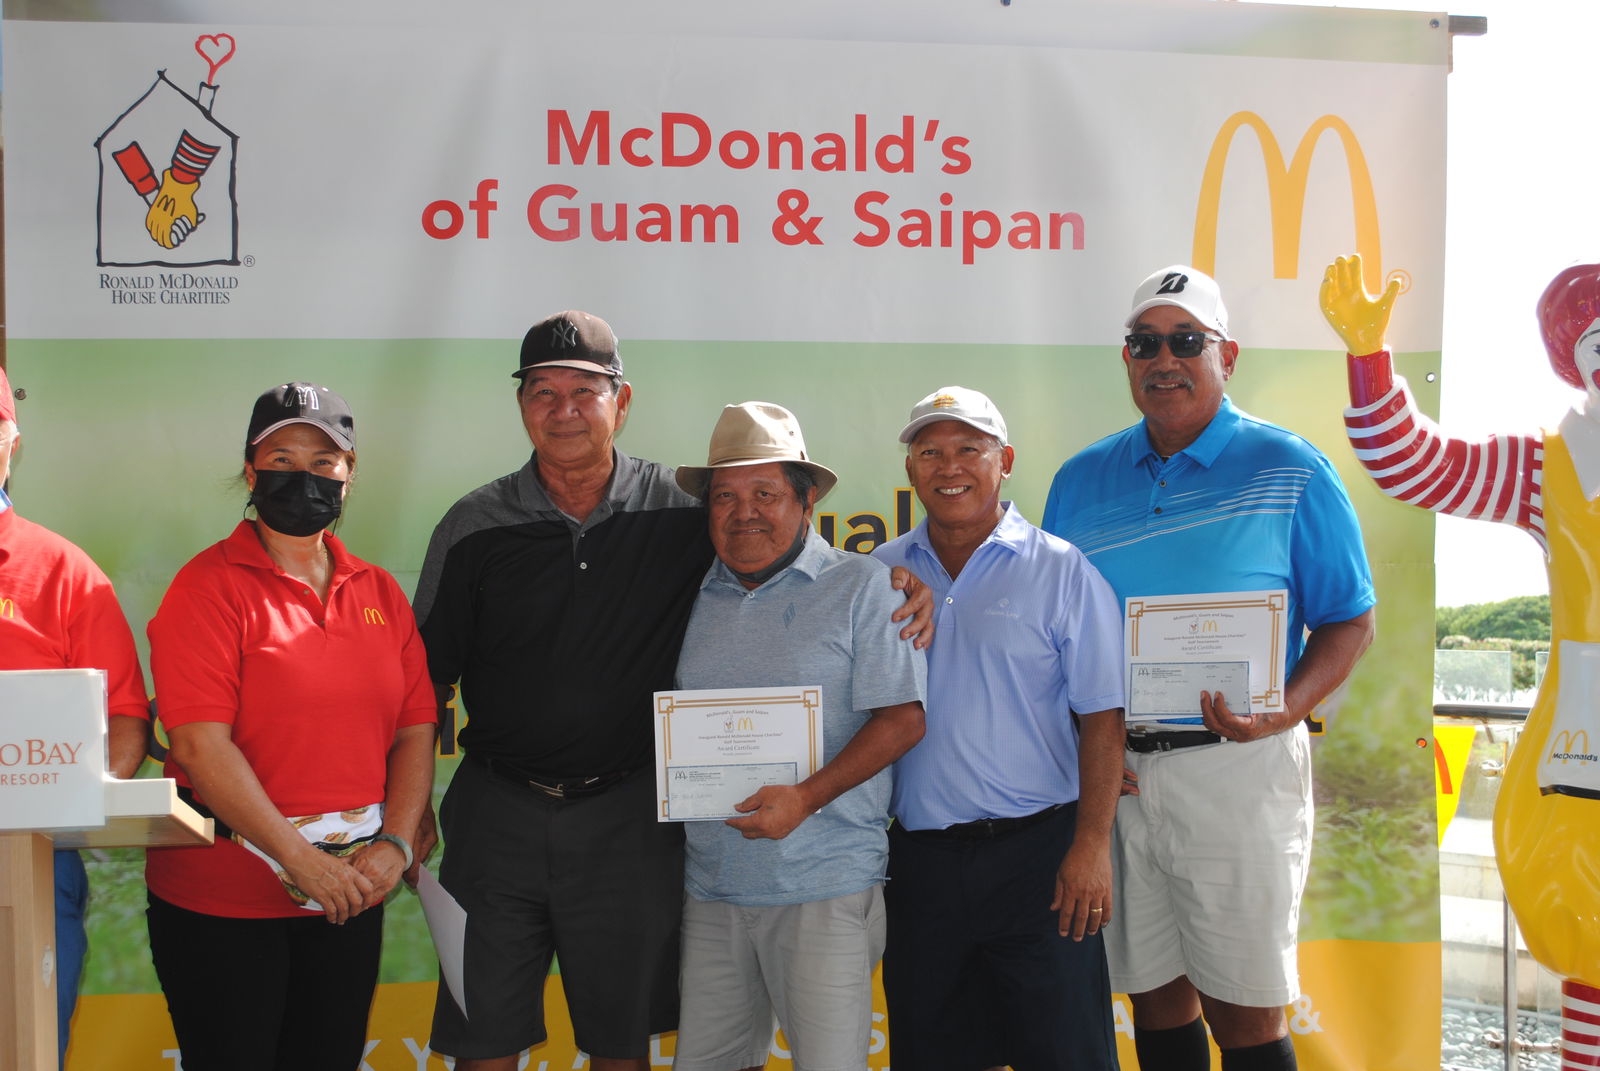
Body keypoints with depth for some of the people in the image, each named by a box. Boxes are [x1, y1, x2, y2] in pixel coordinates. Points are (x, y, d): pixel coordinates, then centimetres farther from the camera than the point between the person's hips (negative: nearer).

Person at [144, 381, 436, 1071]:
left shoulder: (378, 592, 9)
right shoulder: (210, 586, -7)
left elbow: (415, 730, 8)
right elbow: (200, 743, -16)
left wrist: (395, 844, -7)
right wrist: (302, 859, -17)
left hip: (350, 895, 5)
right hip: (220, 900, -5)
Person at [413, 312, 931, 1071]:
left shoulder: (681, 512, -2)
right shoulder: (475, 529, 1)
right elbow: (427, 672, 7)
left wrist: (891, 578, -12)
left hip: (628, 816, 0)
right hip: (496, 810, 1)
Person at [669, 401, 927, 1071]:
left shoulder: (860, 586, -2)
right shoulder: (695, 597, 12)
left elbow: (902, 718, -9)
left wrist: (804, 797, -18)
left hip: (825, 889, -4)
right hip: (711, 890, 5)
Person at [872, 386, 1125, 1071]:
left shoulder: (1063, 571, -2)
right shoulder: (880, 575, 8)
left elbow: (1101, 719, -5)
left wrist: (1091, 846, -11)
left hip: (1037, 851, -3)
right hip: (918, 855, 4)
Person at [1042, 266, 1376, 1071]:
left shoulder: (1289, 473, -1)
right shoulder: (1080, 482, 9)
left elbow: (1349, 621, -1)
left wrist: (1285, 712, -18)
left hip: (1236, 766, -4)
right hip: (1111, 769, 4)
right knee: (1153, 996, 14)